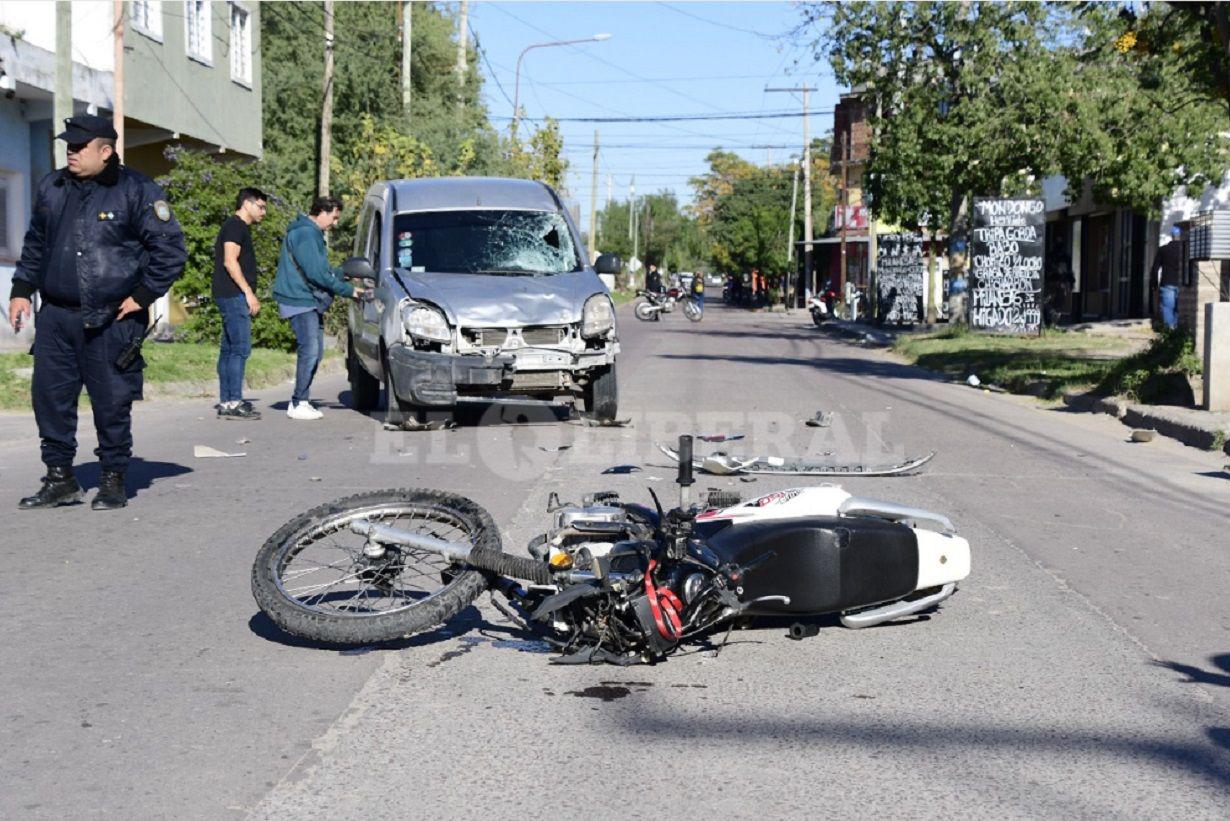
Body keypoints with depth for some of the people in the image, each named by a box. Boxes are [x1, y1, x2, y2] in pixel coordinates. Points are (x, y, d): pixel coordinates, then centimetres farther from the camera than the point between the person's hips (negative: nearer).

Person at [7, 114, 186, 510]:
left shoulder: (137, 191, -5)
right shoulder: (51, 188, 12)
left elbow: (171, 248, -4)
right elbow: (35, 244, 24)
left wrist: (143, 296, -6)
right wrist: (21, 290, 16)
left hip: (111, 320, -5)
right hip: (55, 317, 5)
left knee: (112, 403, 1)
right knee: (49, 396, 4)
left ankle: (113, 481, 15)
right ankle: (60, 479, 15)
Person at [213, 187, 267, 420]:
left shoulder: (239, 227, 23)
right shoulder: (235, 226, -8)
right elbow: (230, 261, -17)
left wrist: (249, 295, 20)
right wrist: (249, 292, -18)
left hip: (233, 296, 11)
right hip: (233, 295, -11)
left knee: (229, 349, 9)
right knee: (240, 348, -13)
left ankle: (226, 402, 11)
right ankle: (233, 403, -15)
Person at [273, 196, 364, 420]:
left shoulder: (313, 233, 19)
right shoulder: (304, 234, -15)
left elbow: (323, 270, 23)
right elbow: (317, 274, -21)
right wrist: (348, 290, -15)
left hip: (311, 301, 11)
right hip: (300, 300, -11)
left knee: (315, 350, 10)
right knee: (309, 350, -13)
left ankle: (301, 401, 15)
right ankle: (298, 404, -9)